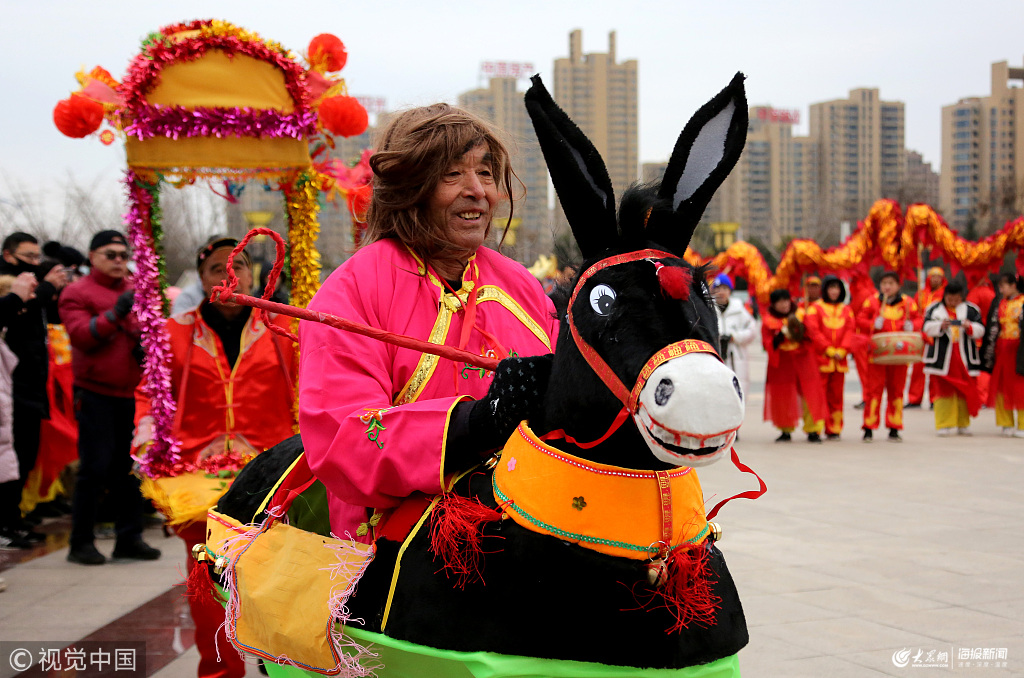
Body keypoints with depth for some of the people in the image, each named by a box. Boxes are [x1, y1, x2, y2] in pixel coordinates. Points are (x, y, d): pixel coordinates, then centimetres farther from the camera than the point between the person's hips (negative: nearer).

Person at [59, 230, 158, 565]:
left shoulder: (136, 290, 17)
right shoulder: (77, 293, -1)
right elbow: (81, 336, -14)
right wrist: (115, 314, -27)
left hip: (131, 392, 6)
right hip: (95, 393, -6)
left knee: (129, 467, 8)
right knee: (95, 468, -7)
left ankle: (129, 537, 17)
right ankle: (81, 542, 2)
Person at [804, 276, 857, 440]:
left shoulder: (846, 310, 15)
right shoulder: (815, 308, 3)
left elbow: (851, 331, 7)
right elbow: (813, 331, -6)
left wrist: (842, 351, -8)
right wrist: (829, 350, -11)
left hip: (840, 359, 4)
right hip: (820, 358, -4)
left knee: (836, 395, 6)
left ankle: (834, 429, 11)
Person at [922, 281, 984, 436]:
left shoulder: (970, 310, 7)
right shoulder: (935, 309, 5)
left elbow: (980, 329, 3)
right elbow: (927, 327, -2)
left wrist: (969, 327, -16)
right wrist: (940, 326, -18)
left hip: (964, 357, 1)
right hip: (942, 357, -1)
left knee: (964, 390, 4)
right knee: (943, 390, -2)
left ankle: (963, 424, 14)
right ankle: (944, 425, 3)